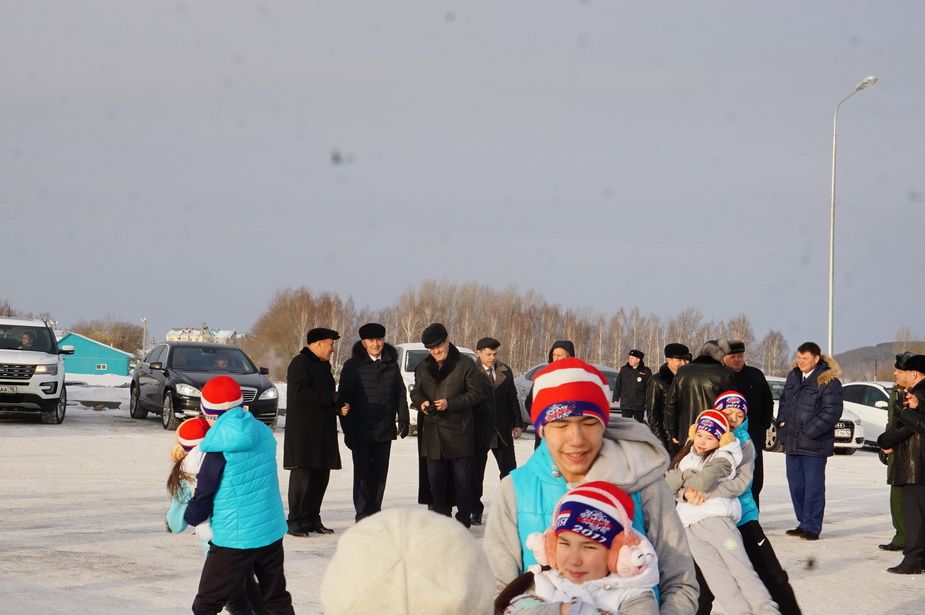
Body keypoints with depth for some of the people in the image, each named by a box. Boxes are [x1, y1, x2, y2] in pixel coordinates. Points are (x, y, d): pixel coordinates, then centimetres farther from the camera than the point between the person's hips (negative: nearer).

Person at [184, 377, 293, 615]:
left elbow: (203, 498, -10)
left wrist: (189, 518, 12)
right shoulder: (264, 434, 2)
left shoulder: (219, 448, -17)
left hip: (235, 539, -6)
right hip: (273, 532, 6)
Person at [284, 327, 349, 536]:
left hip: (323, 431, 9)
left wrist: (339, 407, 9)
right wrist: (333, 397, -16)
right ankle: (295, 521, -6)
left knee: (320, 476, 7)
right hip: (303, 431, -9)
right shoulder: (300, 363, -8)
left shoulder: (323, 366, 22)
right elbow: (300, 392, -21)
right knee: (302, 475, -9)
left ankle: (311, 519, 13)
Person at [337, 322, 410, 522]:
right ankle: (362, 514, -3)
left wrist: (403, 419, 2)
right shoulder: (353, 366, -3)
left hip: (384, 430, 4)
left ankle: (375, 513, 15)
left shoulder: (391, 364, 9)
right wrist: (348, 429, -9)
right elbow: (344, 398, -4)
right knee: (362, 473, -5)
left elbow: (400, 393, 13)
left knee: (380, 474, 8)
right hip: (361, 431, -4)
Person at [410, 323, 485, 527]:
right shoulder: (423, 367, 13)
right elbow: (416, 391, 21)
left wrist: (450, 403, -16)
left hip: (459, 432, -5)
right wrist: (421, 402, -3)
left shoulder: (465, 365, -3)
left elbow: (476, 393, -5)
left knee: (462, 479, -1)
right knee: (435, 480, 7)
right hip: (432, 431, 5)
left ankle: (463, 520, 6)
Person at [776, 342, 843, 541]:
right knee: (796, 485, 11)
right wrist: (782, 423, 9)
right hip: (792, 442, 7)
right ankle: (803, 523, 22)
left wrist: (808, 432, -15)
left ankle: (812, 527, 0)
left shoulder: (829, 381, -9)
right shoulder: (793, 377, 13)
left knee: (813, 486, -5)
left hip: (815, 444, -7)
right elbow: (784, 401, 26)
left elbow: (831, 412, -14)